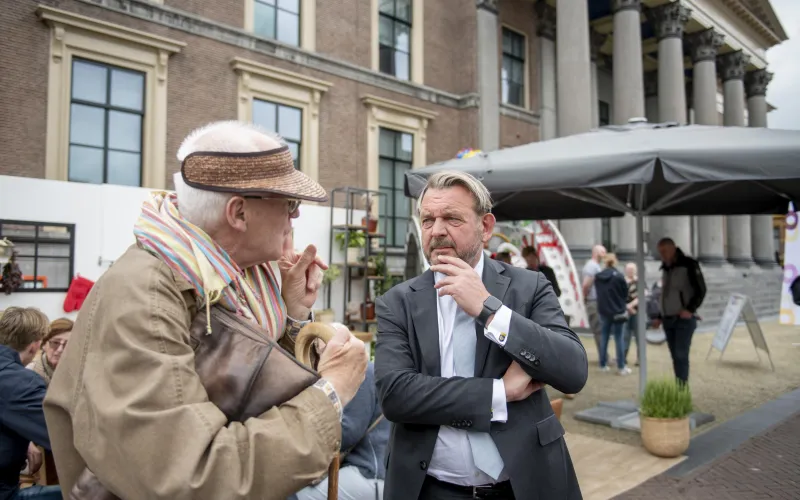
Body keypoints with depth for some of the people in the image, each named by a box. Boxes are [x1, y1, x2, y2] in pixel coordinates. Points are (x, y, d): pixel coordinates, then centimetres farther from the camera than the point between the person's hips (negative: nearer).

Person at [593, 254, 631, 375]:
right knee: (619, 337, 4)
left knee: (604, 336, 12)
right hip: (617, 311, -4)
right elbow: (625, 293, -5)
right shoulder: (619, 276, -15)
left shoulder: (597, 277, -2)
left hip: (603, 311, 4)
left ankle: (603, 365, 16)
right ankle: (621, 367, 7)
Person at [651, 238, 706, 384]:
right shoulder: (665, 269, 16)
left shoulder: (689, 265, -6)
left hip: (684, 319, -7)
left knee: (681, 355, -13)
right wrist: (660, 317, 17)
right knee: (676, 357, 7)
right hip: (668, 320, 7)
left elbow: (701, 290, -10)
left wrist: (690, 309, -20)